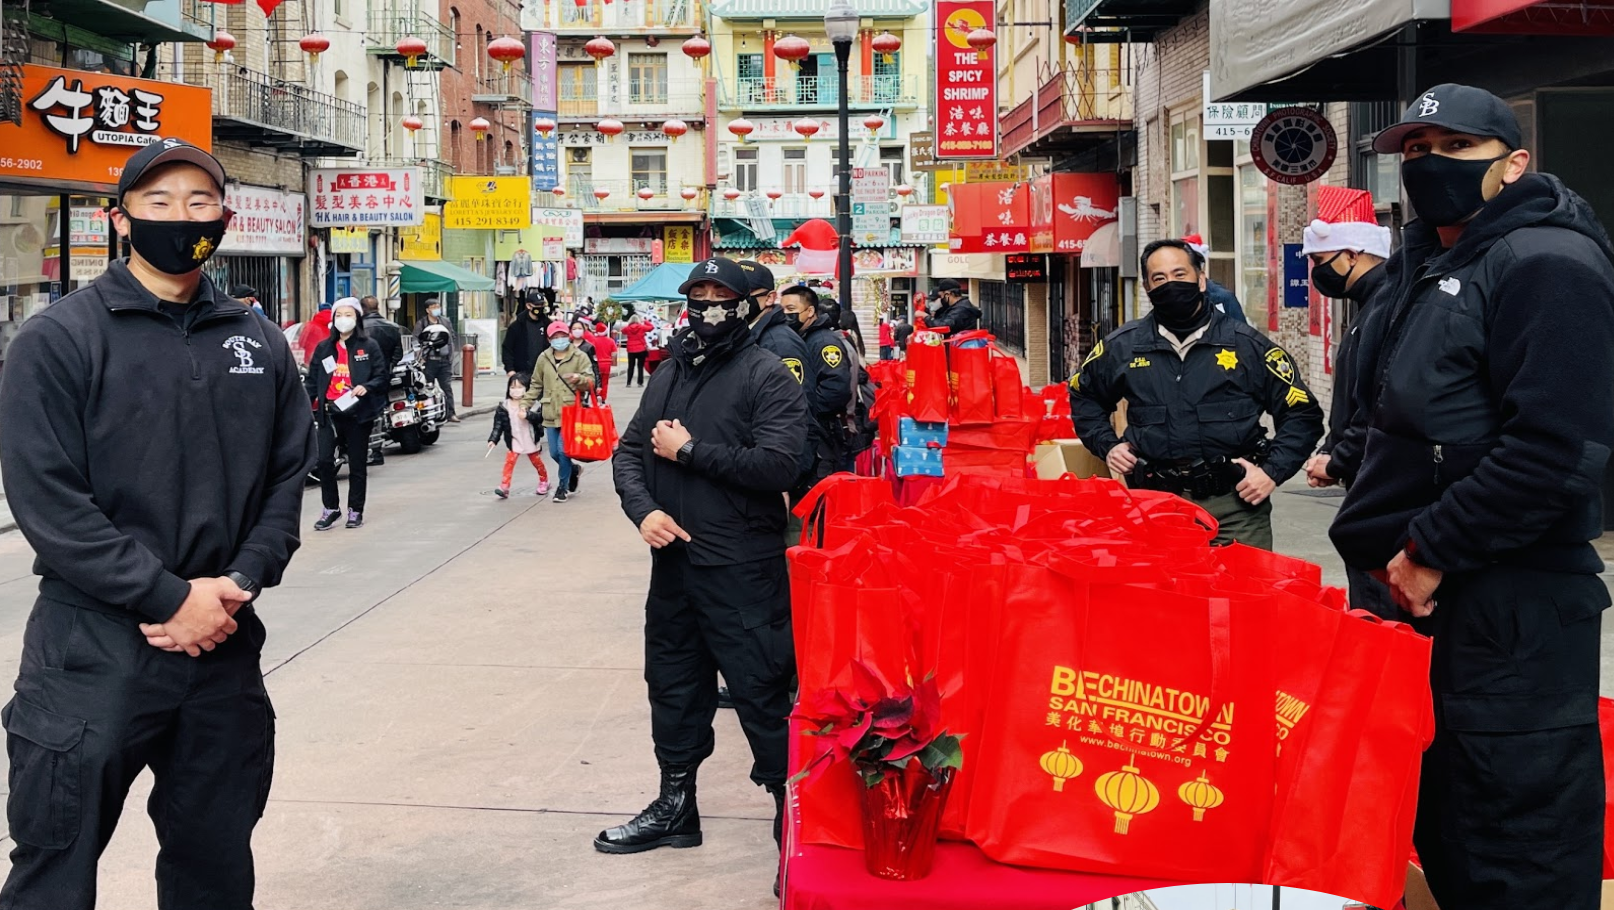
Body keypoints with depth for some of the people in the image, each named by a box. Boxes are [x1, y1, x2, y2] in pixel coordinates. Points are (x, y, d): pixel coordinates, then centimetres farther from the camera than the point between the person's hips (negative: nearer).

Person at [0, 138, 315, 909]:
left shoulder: (260, 345, 9)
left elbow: (289, 476, 8)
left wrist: (241, 582, -9)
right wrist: (171, 598, -16)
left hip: (225, 647, 4)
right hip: (92, 651, -4)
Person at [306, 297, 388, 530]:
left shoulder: (369, 346, 2)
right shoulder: (323, 348, 10)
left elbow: (382, 377, 1)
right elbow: (313, 380, 10)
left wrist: (366, 387, -18)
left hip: (358, 412, -2)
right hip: (330, 412, 2)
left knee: (357, 464, 6)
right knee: (324, 460, -7)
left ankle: (355, 510, 18)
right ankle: (330, 508, 7)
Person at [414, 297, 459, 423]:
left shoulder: (445, 321, 12)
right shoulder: (421, 324, 1)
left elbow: (451, 338, 15)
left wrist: (451, 354, 7)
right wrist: (421, 358, -11)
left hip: (444, 360, 3)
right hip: (429, 361, -3)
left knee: (447, 387, -1)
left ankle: (450, 413, -1)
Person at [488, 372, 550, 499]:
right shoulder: (503, 408, -3)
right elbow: (498, 425, -1)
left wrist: (527, 415, -38)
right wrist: (493, 439, -10)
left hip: (530, 441, -1)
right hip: (513, 441, 1)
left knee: (537, 462, 15)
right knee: (509, 462, -13)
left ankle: (544, 482, 37)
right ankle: (504, 487, -16)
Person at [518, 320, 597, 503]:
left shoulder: (580, 357, -1)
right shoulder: (544, 358, 11)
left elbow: (591, 382, -6)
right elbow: (536, 384, 18)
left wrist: (579, 378, -27)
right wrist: (525, 403, 10)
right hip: (550, 414, 5)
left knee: (563, 450, -10)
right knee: (554, 453, 7)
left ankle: (563, 486, 7)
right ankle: (574, 470, 36)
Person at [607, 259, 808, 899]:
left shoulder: (767, 376, -9)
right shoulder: (669, 376, 13)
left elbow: (776, 464, -21)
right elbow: (629, 453, 12)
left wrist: (689, 450, -16)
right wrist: (644, 509, -8)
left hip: (743, 570, -7)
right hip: (673, 560, 7)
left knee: (763, 694, -4)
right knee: (673, 685, 18)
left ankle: (794, 818, 7)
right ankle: (675, 807, 33)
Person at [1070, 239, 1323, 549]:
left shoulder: (1248, 345, 4)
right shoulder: (1122, 346, 8)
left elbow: (1302, 414, 7)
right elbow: (1083, 395, 26)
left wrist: (1271, 472, -4)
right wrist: (1107, 445, 11)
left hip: (1235, 506, -1)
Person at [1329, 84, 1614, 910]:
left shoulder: (1547, 265, -12)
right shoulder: (1426, 268, 17)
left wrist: (1433, 549, -16)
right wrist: (1395, 548, 11)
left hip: (1515, 609, -9)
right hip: (1430, 592, 10)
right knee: (1443, 830, 19)